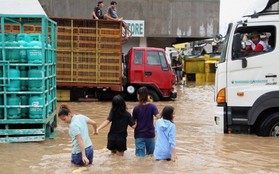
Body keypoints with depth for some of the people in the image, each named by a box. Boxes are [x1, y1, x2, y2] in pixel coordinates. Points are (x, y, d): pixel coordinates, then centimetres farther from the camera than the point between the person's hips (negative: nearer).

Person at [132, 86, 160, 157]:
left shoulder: (136, 108, -7)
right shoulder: (152, 106, -6)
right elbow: (158, 116, -17)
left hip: (139, 135, -1)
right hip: (150, 134, 1)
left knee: (140, 156, -1)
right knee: (150, 154, 17)